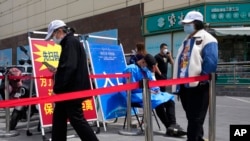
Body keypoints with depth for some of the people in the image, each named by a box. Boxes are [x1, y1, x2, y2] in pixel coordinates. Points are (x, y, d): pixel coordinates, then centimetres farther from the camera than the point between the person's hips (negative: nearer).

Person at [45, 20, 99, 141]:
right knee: (59, 118, 14)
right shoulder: (69, 42, 18)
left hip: (72, 90, -10)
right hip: (69, 90, 10)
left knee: (77, 120, -5)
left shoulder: (71, 42, -14)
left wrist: (57, 87, -20)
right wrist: (57, 72, 10)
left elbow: (68, 67, -25)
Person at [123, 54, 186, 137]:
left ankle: (173, 125, -25)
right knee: (159, 102, -32)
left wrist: (156, 90, -2)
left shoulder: (147, 71, 18)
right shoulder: (131, 69, -9)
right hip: (138, 95, -8)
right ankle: (169, 127, -21)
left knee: (170, 101, -13)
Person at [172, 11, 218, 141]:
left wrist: (202, 78, -17)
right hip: (184, 84, 9)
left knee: (195, 118, -2)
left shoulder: (206, 39, -6)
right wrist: (178, 81, 14)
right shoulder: (187, 40, 21)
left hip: (197, 85, -9)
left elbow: (211, 62, -17)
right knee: (191, 116, 16)